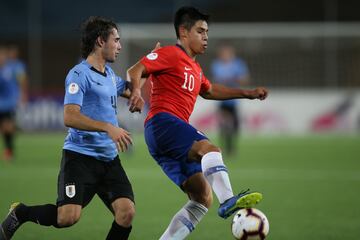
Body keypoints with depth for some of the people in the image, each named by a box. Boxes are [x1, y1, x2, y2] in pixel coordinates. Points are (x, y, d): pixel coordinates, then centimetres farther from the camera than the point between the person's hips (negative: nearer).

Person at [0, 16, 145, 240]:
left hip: (109, 159, 7)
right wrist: (108, 127, -29)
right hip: (80, 156, -7)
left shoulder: (109, 73, 16)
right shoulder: (79, 74, -9)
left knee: (127, 212, -11)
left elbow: (125, 86, 39)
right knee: (68, 217, -21)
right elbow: (70, 117, -21)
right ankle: (19, 213, 7)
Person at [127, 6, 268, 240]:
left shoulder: (195, 68, 29)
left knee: (203, 198, 0)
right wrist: (136, 91, -31)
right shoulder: (170, 54, 0)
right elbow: (135, 71, -9)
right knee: (210, 148, -33)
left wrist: (247, 93, 43)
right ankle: (228, 202, -50)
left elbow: (209, 90, 47)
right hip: (162, 123, -10)